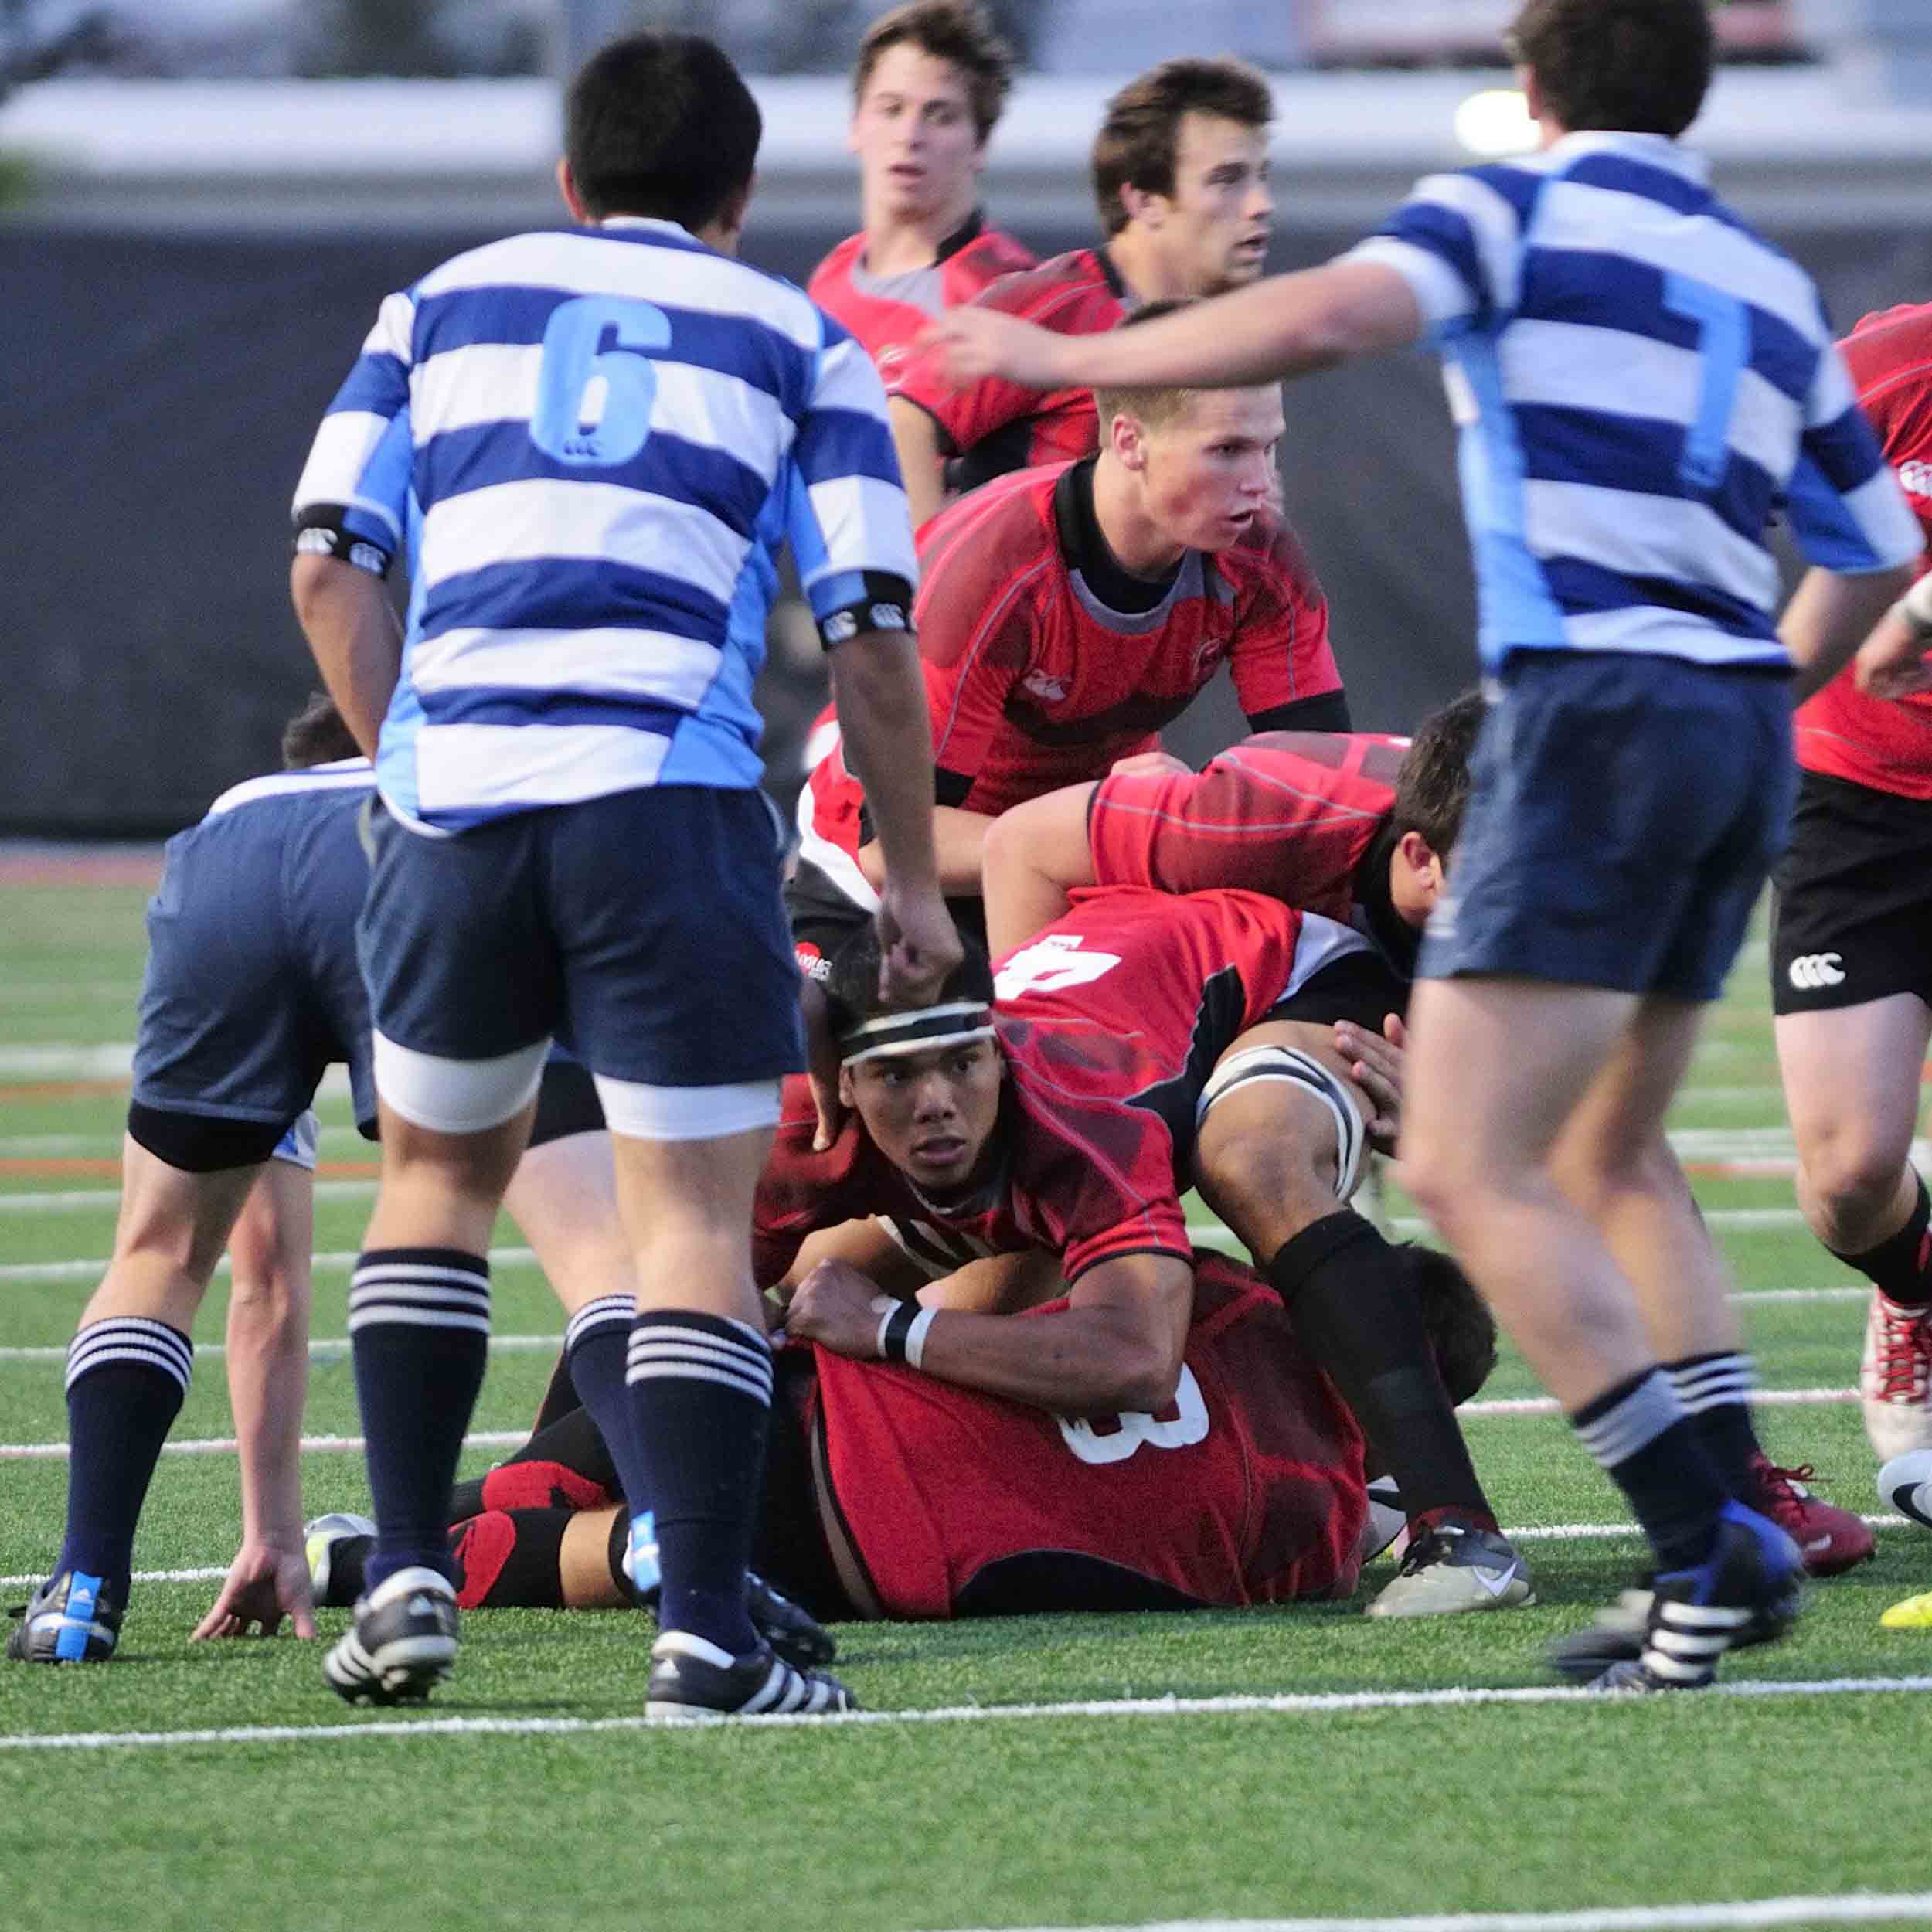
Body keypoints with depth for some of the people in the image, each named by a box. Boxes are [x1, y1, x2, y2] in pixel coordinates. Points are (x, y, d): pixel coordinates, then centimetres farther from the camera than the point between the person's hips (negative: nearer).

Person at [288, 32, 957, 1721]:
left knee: (439, 1171, 21)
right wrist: (914, 879, 16)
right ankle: (706, 1629, -10)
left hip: (450, 790, 2)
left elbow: (329, 566, 10)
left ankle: (408, 1573, 14)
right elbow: (871, 632, 7)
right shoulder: (798, 344, 16)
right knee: (697, 1215, 0)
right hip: (668, 802, -2)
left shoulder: (443, 303, 21)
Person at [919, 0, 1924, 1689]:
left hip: (1600, 709, -8)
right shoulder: (1772, 291, 21)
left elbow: (1330, 316, -17)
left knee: (1473, 1169, -8)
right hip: (1741, 729, 8)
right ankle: (1732, 1529, 12)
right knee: (1611, 1162, 21)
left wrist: (1068, 358, -9)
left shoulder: (1520, 209, 1)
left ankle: (1710, 1541, -16)